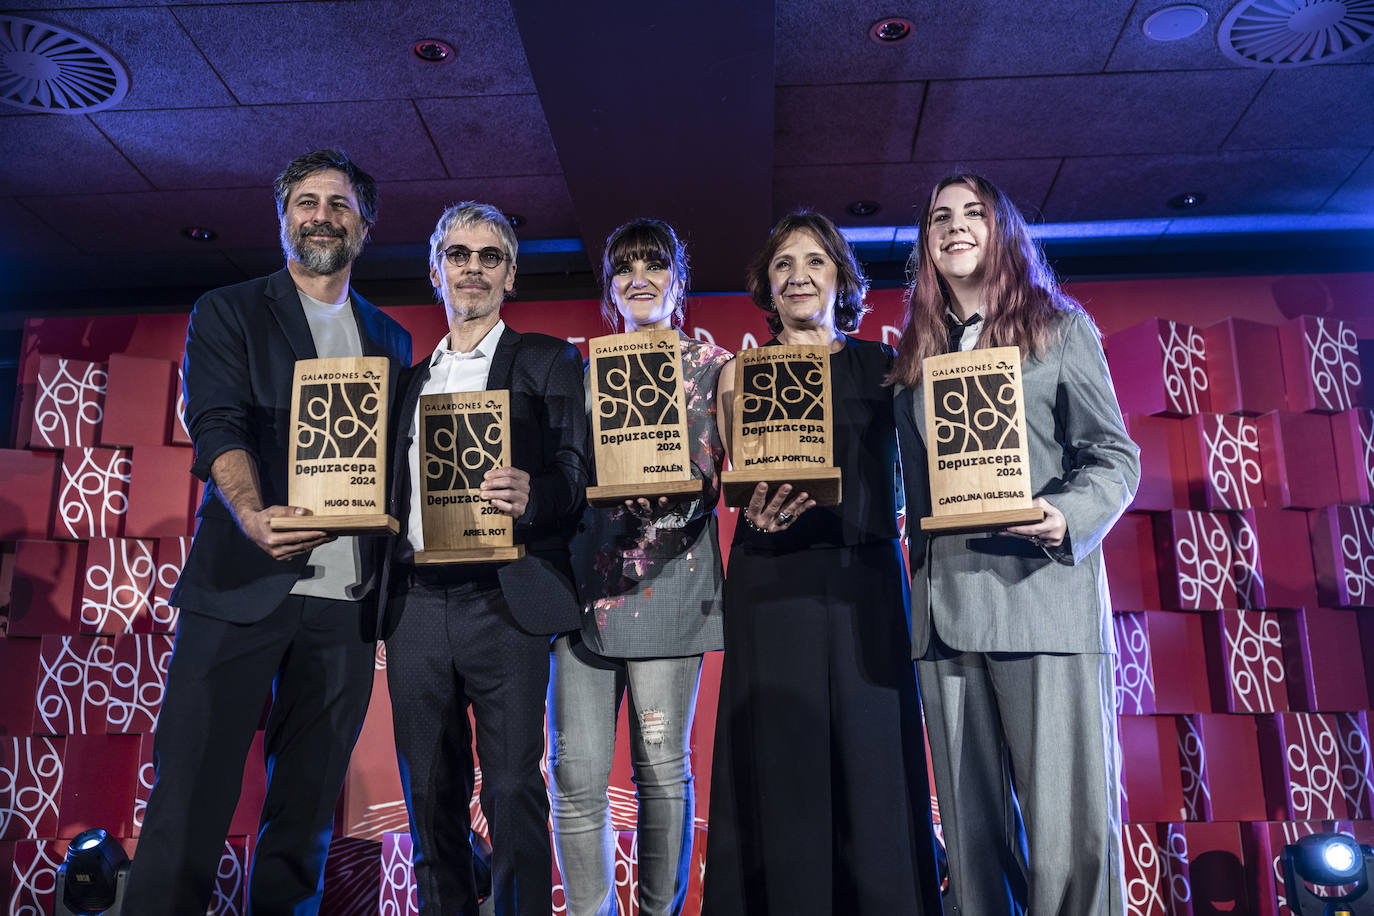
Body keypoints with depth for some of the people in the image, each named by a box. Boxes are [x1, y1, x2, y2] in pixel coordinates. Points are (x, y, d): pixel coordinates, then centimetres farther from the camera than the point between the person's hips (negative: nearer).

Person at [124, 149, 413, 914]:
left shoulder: (390, 340, 18)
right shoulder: (228, 313, 9)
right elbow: (218, 428, -7)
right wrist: (253, 515, -26)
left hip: (347, 599, 3)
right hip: (242, 589, -3)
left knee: (309, 807, 9)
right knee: (191, 799, -2)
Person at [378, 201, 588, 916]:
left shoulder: (548, 362, 6)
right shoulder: (412, 379, 20)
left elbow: (578, 475, -4)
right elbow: (396, 494, 19)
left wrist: (531, 495, -26)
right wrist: (382, 601, 8)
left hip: (503, 603, -4)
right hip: (415, 604, 5)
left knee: (512, 791, -4)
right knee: (430, 795, 12)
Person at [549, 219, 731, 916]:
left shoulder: (711, 364, 9)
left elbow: (713, 471, 0)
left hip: (667, 578, -3)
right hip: (584, 578, 3)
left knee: (662, 766, 2)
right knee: (576, 773, 1)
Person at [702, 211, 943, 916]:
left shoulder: (878, 363, 11)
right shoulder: (740, 373, 11)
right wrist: (758, 512, -12)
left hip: (864, 580, 1)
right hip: (771, 585, 0)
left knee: (870, 758, 1)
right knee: (781, 763, 1)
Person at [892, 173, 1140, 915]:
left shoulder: (1059, 328, 10)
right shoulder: (916, 352, 20)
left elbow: (1115, 455, 4)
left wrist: (1071, 518, -16)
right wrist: (919, 583, 10)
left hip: (1042, 595, -3)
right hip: (944, 608, 4)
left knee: (1070, 826, -7)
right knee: (971, 828, 7)